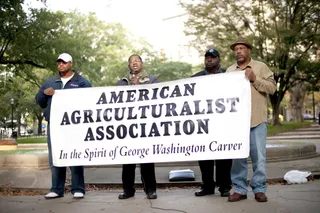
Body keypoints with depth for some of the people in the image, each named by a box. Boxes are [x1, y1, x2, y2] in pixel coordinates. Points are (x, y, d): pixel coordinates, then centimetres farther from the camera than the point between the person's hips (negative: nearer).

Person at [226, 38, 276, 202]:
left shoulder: (261, 67, 6)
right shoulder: (229, 71, 16)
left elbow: (272, 88, -2)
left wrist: (255, 79, -13)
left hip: (257, 120, -3)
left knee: (258, 156, 0)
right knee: (238, 156, 5)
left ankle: (259, 189, 11)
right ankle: (240, 189, 13)